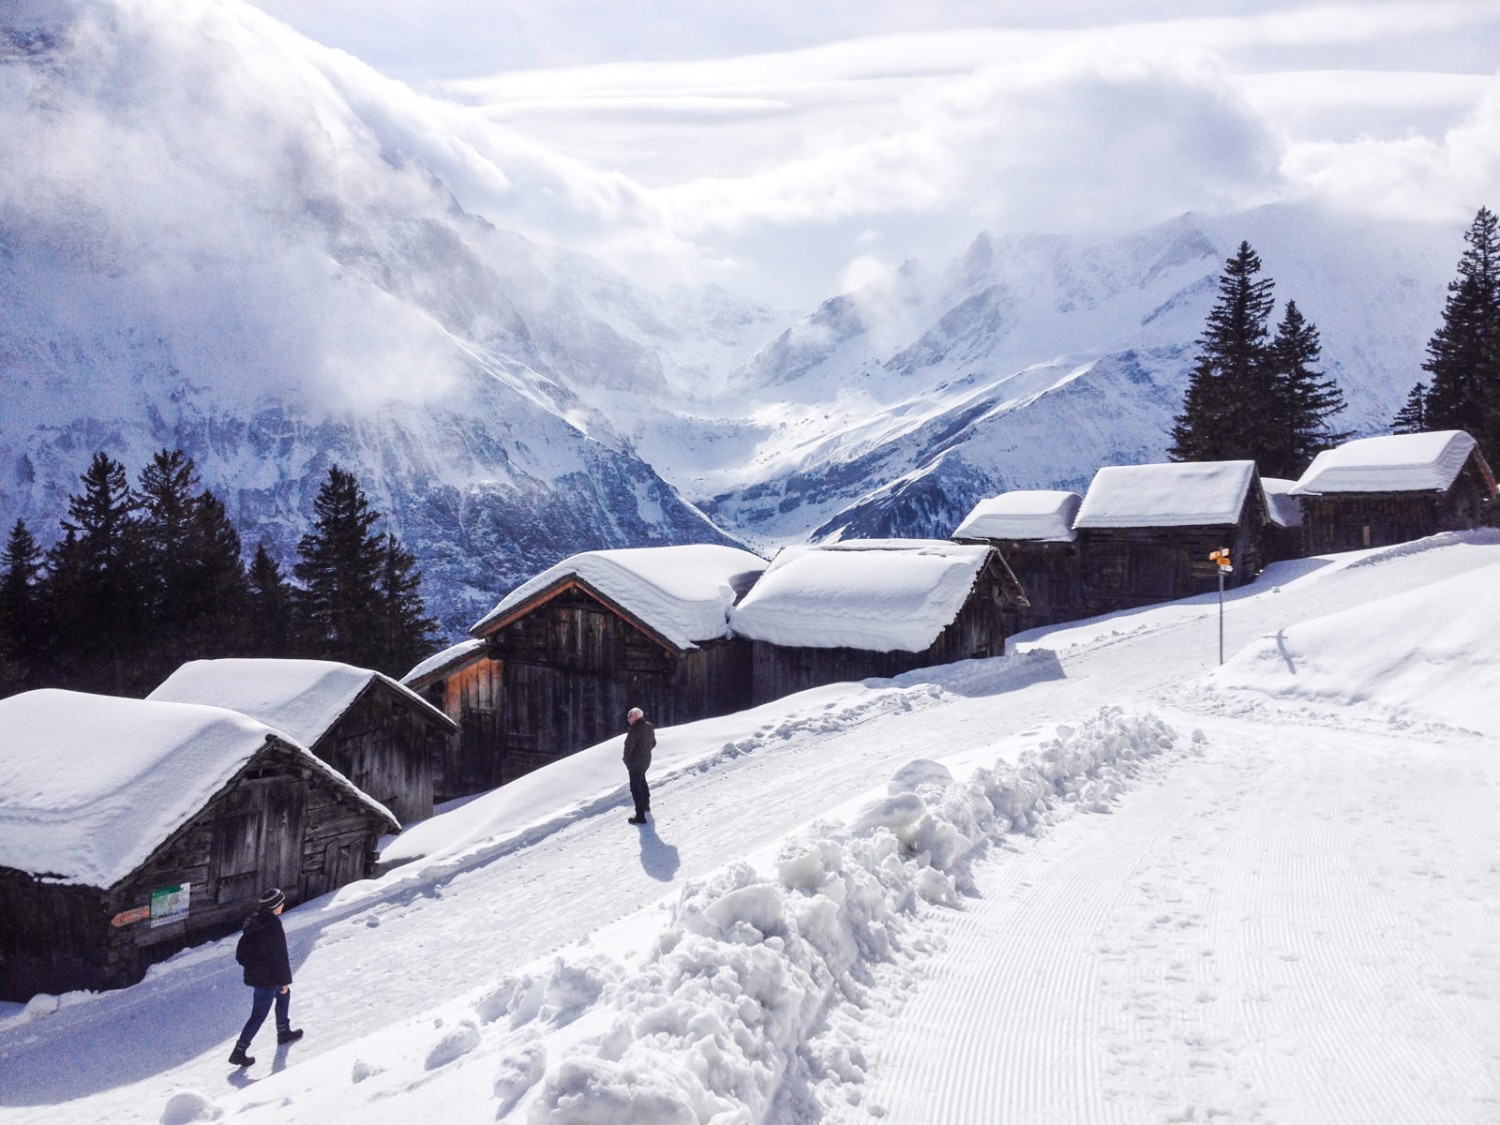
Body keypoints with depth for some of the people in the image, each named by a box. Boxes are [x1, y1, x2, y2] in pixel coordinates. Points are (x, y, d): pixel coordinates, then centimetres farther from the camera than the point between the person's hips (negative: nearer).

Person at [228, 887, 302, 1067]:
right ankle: (239, 1052, 4)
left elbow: (241, 952, 10)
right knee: (259, 1015, 1)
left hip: (253, 973, 9)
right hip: (268, 978, -9)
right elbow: (280, 957, -21)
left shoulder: (253, 922, 0)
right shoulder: (273, 927, -27)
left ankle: (283, 1031, 41)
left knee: (284, 995, 28)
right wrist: (285, 979, -12)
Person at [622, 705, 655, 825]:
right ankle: (646, 804, 45)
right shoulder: (650, 728, 3)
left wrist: (626, 761, -7)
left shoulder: (635, 729, -22)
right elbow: (653, 743, 13)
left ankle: (640, 815, -3)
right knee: (642, 781, 30)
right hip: (646, 761, 8)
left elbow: (628, 746, -21)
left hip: (635, 762, -8)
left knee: (636, 787, -2)